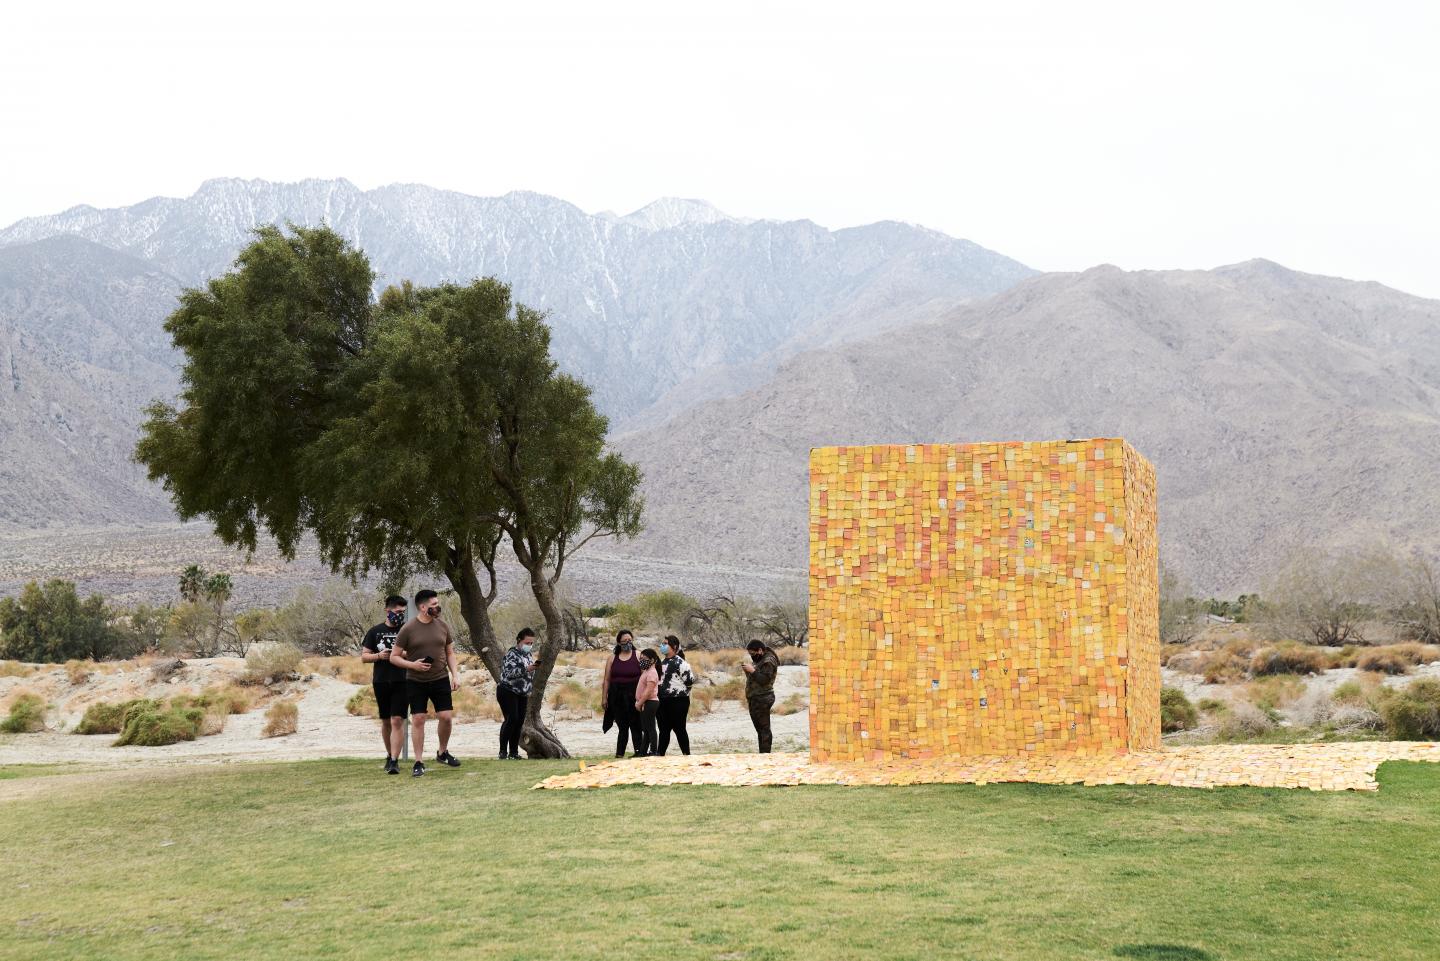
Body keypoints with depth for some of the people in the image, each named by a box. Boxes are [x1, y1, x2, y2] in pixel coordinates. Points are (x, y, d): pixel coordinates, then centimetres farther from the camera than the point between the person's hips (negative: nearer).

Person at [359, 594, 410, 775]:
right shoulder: (375, 631, 7)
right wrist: (379, 656, -11)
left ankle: (394, 761, -12)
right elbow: (364, 656, 9)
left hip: (402, 681, -2)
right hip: (381, 682, 2)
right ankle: (389, 755, 28)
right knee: (385, 721, 12)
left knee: (397, 721, -11)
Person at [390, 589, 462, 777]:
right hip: (416, 682, -3)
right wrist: (412, 665, -18)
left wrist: (455, 675, 1)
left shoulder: (443, 626, 4)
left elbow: (450, 654, 12)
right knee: (418, 719, -2)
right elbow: (394, 657, -3)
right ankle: (418, 763, 5)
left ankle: (443, 753, 22)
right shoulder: (408, 630, -8)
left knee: (446, 717, -2)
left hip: (441, 679, 3)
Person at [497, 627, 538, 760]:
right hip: (508, 692, -7)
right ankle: (503, 752, -13)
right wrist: (526, 669, -33)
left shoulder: (529, 654, 11)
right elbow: (509, 673, -24)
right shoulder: (512, 654, -12)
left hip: (522, 694, 7)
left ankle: (514, 752, 9)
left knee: (519, 722, 3)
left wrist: (529, 692, 21)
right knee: (511, 719, -17)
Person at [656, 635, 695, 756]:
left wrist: (680, 691, -3)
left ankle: (687, 754, 6)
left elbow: (690, 681, -15)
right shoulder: (662, 662, 13)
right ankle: (660, 754, 18)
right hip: (663, 701, 8)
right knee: (664, 729, 12)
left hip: (678, 702, -8)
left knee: (679, 729, -3)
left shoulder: (680, 663, -13)